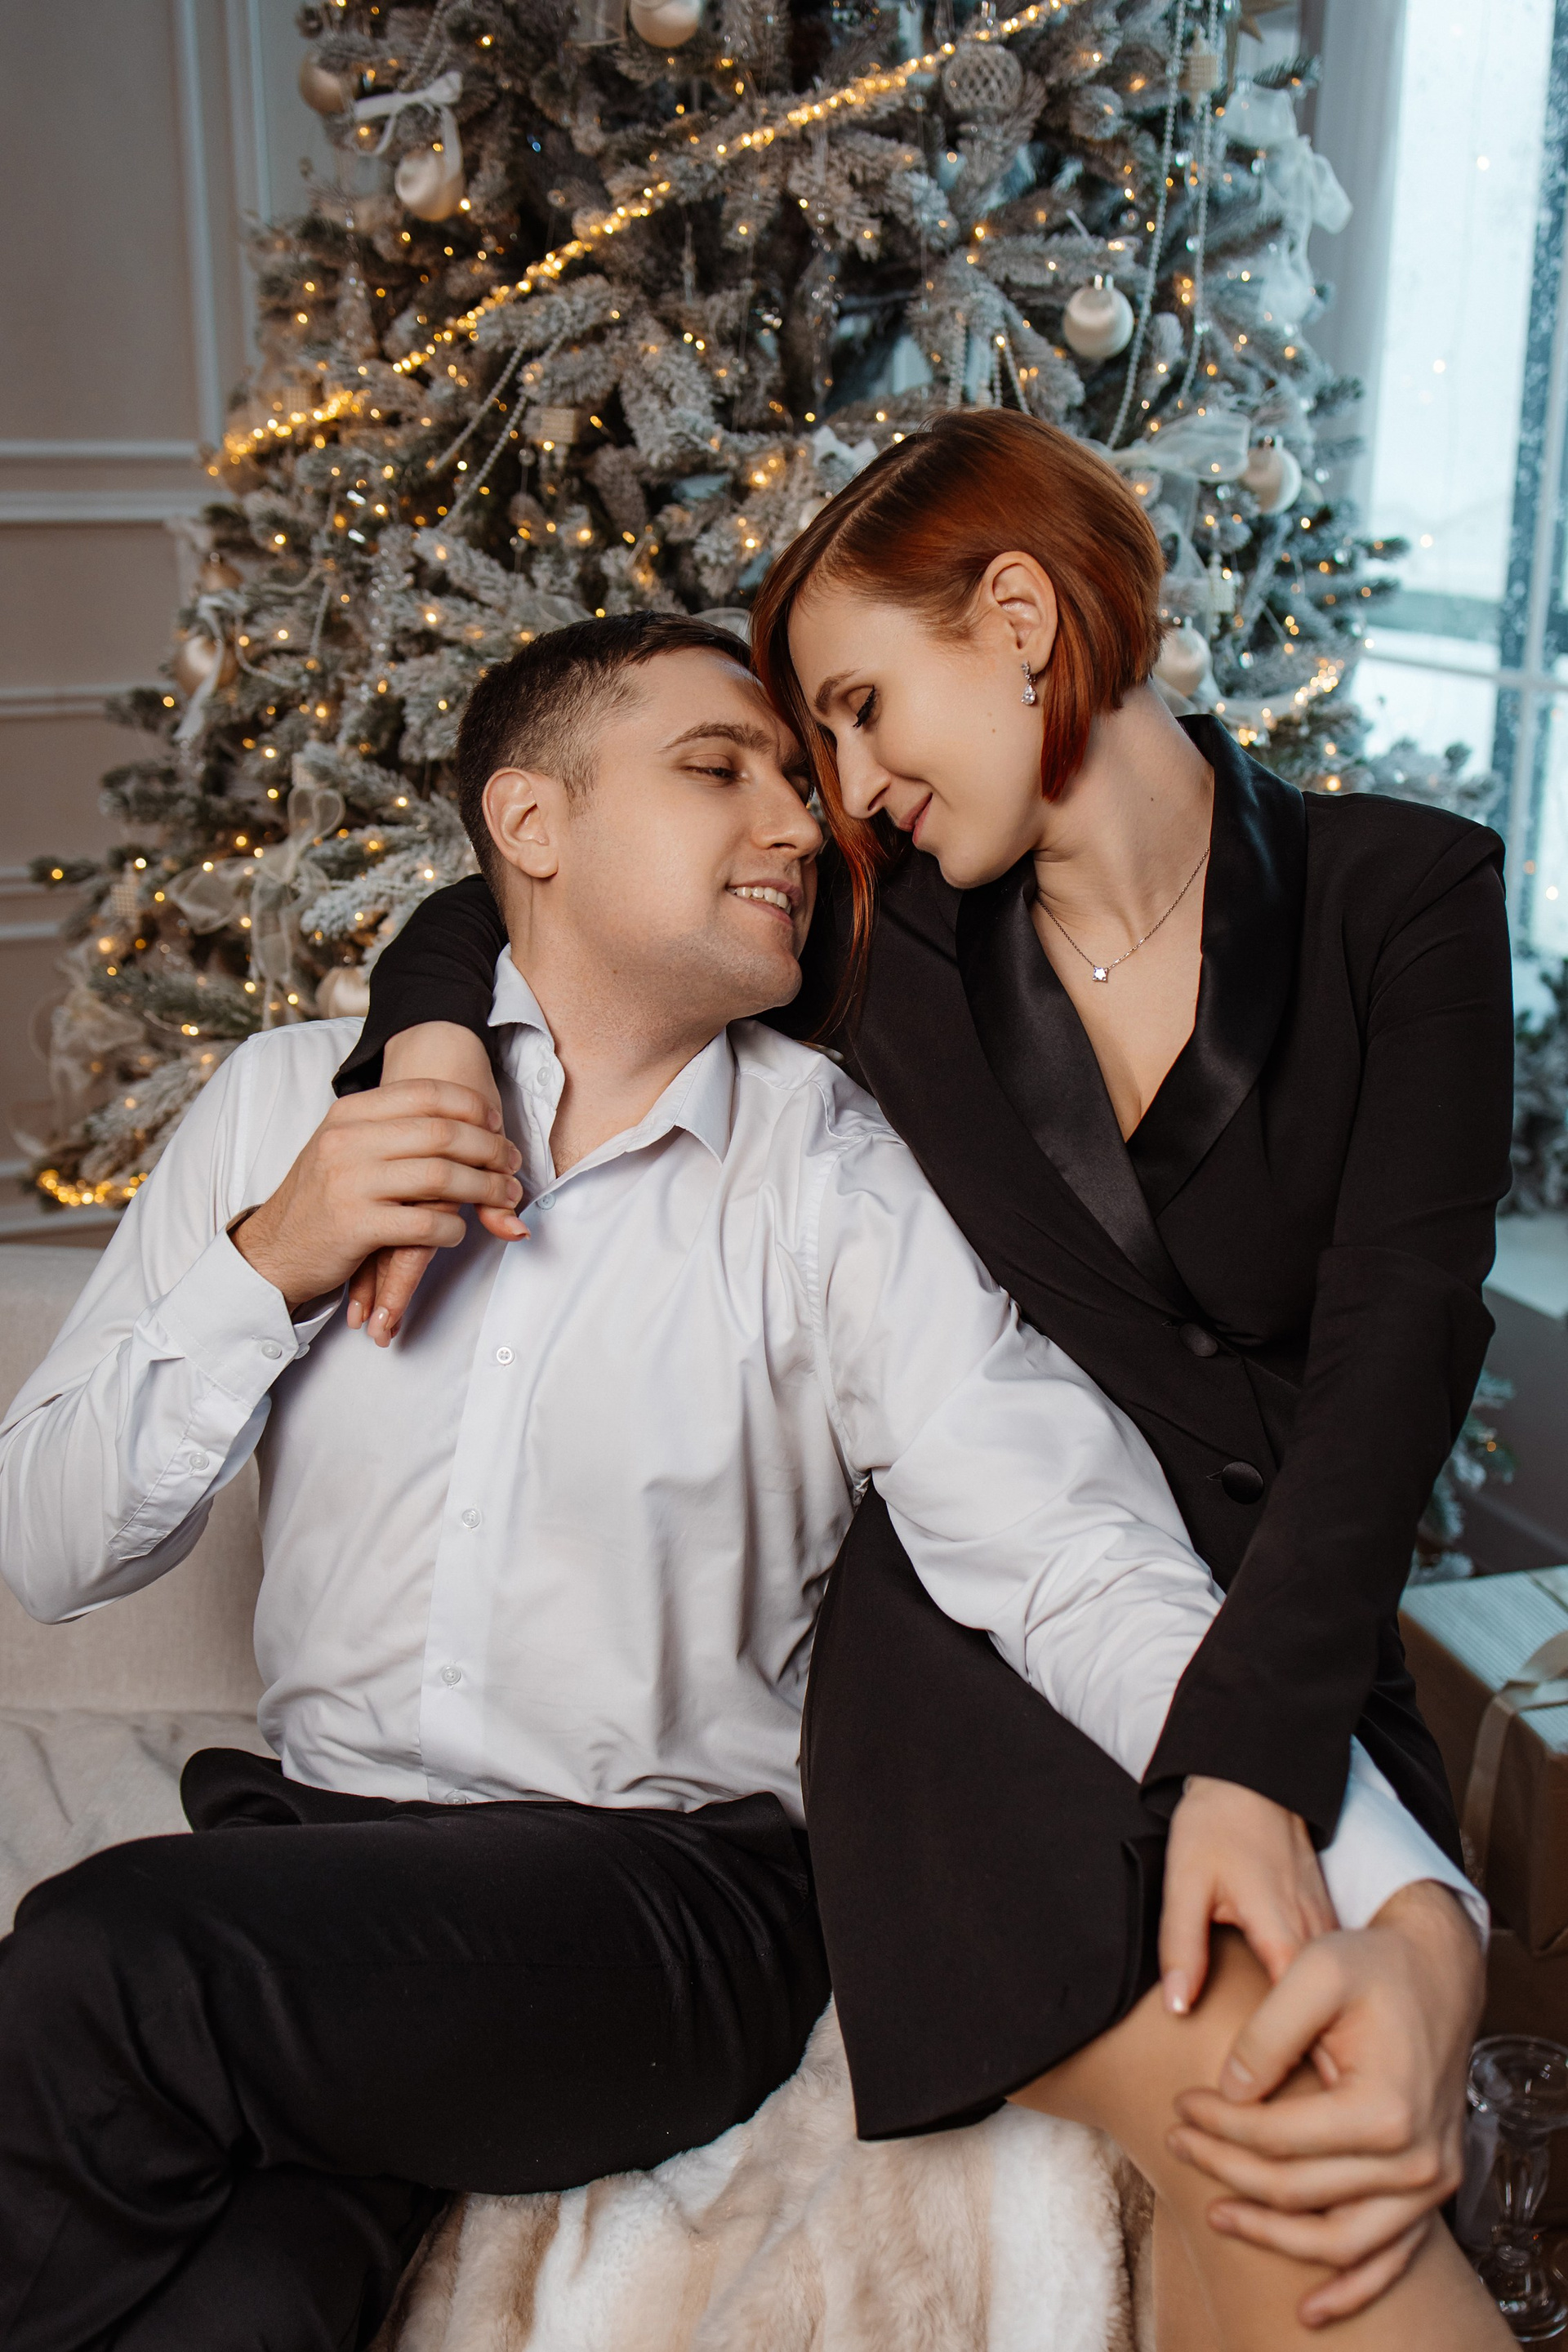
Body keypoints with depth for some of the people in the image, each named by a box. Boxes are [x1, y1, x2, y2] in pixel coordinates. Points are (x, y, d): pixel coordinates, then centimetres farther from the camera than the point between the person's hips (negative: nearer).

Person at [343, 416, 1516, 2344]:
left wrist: (1251, 1753, -26)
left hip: (1285, 1635, 1)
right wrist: (435, 1031, -7)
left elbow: (1391, 1352, -14)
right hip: (976, 1607, -1)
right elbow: (499, 904, 16)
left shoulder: (1406, 904, -2)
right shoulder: (887, 941, 4)